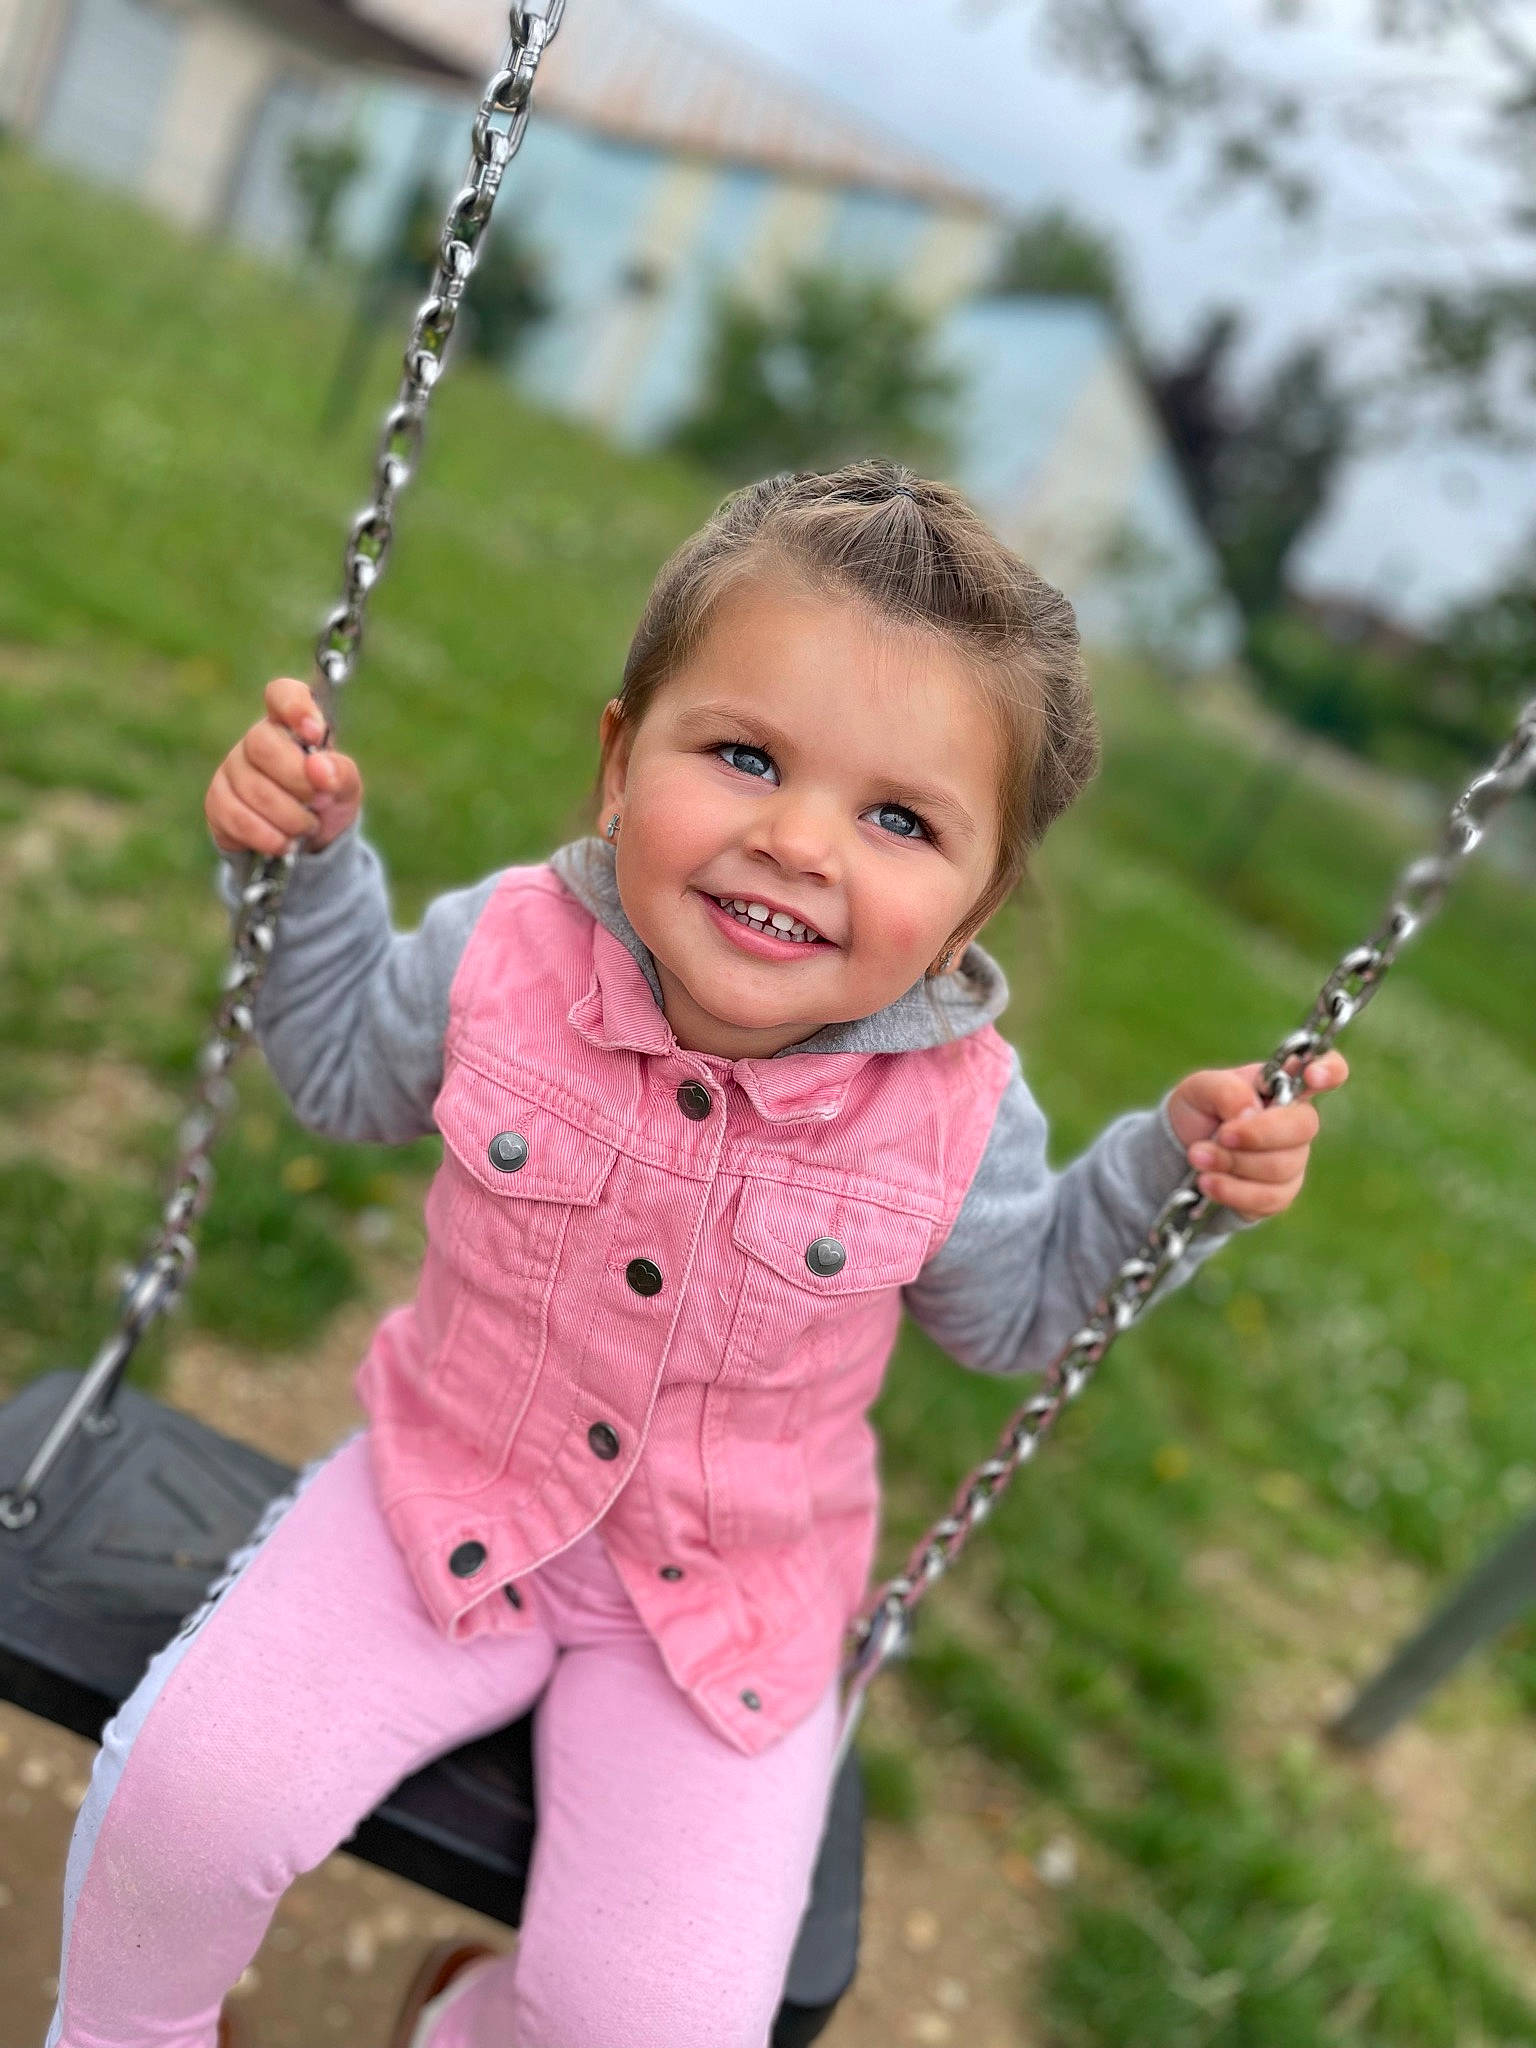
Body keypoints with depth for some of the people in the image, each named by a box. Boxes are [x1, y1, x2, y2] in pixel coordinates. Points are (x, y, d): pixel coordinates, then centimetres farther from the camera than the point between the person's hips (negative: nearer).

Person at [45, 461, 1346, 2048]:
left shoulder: (956, 1114, -18)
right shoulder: (506, 951, -17)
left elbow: (1009, 1311, 2)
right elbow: (346, 1072, 4)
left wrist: (1171, 1174, -14)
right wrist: (308, 857, -10)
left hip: (729, 1602, 0)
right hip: (454, 1498, 1)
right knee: (192, 1789, -12)